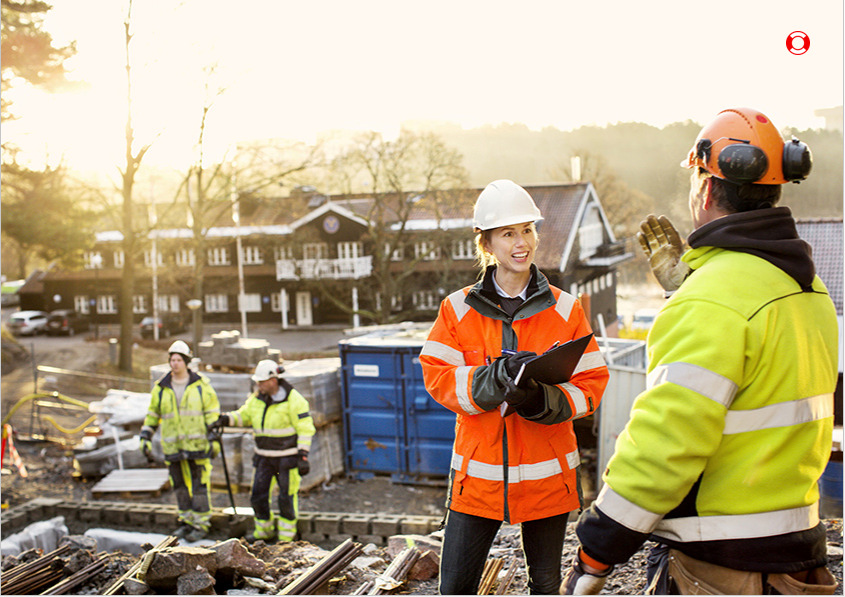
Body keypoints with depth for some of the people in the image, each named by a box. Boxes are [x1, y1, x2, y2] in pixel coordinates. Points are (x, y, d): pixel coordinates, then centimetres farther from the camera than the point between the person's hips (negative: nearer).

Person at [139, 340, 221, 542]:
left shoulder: (201, 385, 0)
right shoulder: (161, 388, 7)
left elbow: (213, 412, 0)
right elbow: (152, 415, 15)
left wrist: (214, 438, -6)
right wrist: (145, 438, 8)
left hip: (198, 444, -3)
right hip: (173, 446, 3)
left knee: (199, 484, -4)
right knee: (180, 484, 8)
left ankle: (201, 523, 4)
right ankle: (187, 521, 19)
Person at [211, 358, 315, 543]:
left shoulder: (293, 400, -16)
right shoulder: (257, 398, 2)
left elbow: (306, 429, -14)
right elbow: (243, 415, 14)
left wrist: (303, 456, -19)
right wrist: (226, 419, -7)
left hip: (287, 457, -6)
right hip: (264, 458, 6)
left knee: (287, 498, 2)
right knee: (258, 495, 9)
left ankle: (286, 536, 16)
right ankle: (264, 531, 28)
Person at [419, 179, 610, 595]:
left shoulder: (565, 309, 1)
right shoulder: (458, 308, 1)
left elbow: (591, 384, -2)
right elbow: (437, 377, -6)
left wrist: (543, 399, -22)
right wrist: (495, 378, -23)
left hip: (547, 473, 1)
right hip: (478, 474, 0)